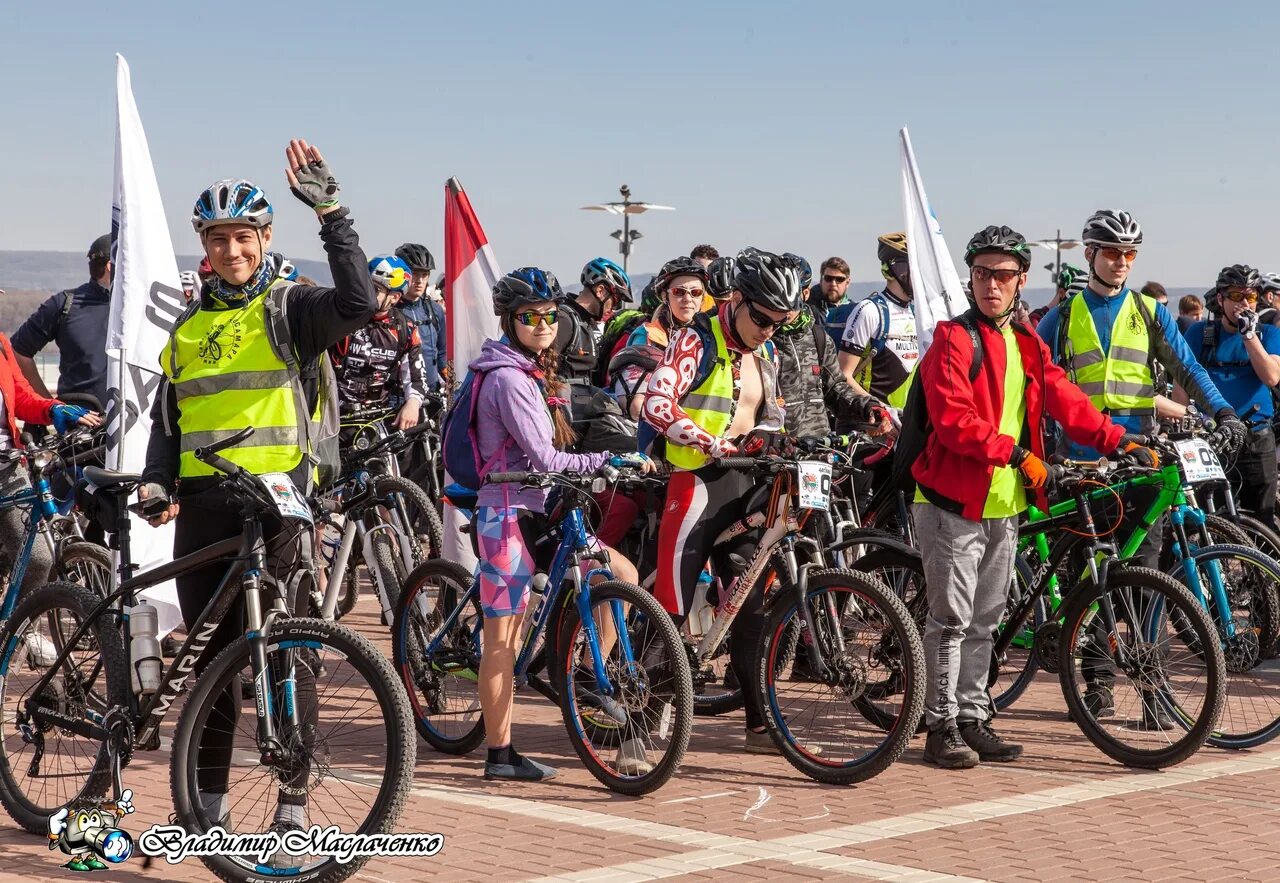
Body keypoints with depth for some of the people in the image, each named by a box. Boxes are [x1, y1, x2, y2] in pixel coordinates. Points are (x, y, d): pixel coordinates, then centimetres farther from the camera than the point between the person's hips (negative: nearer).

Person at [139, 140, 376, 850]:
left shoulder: (291, 309, 0)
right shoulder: (189, 328, 17)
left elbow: (358, 303, -21)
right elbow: (167, 418, 19)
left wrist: (329, 211, -24)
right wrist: (156, 482, 2)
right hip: (201, 506, 5)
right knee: (210, 654, 11)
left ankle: (293, 805, 3)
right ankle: (207, 801, 20)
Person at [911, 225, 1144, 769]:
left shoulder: (1027, 345, 14)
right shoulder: (954, 339, -9)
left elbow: (1065, 400, 9)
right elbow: (953, 419, -19)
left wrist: (1118, 441, -2)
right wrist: (1016, 453, -20)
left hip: (1004, 503, 7)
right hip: (953, 500, -7)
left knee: (985, 619, 12)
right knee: (952, 618, -4)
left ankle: (972, 719, 20)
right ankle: (941, 727, 2)